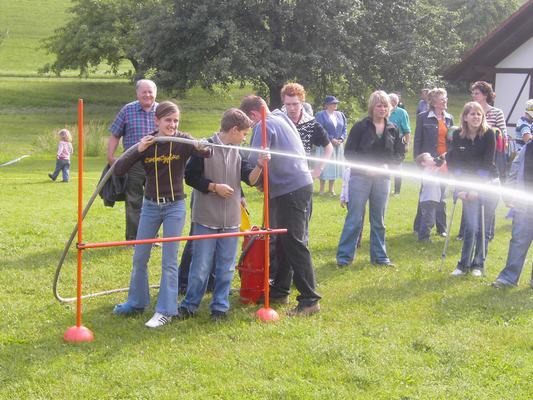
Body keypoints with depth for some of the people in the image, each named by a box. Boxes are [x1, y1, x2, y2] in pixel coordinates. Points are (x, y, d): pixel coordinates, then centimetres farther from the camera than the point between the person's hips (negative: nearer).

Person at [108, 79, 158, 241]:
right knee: (133, 203, 4)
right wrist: (110, 156, -5)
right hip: (133, 165, -2)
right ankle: (133, 238, 11)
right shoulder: (127, 110, -1)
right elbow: (115, 135, 3)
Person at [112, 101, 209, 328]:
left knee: (169, 260, -1)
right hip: (150, 206, 3)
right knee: (140, 257, 11)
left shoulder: (183, 141, -10)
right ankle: (136, 303, 28)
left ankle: (165, 311, 5)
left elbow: (212, 153, -26)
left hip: (175, 206, -3)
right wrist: (138, 151, -25)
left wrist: (201, 148, -48)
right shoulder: (146, 143, -5)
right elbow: (118, 170, -11)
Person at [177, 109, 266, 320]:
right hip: (206, 219, -5)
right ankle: (189, 305, 13)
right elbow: (190, 176, -7)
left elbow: (250, 179, 0)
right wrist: (215, 187, -13)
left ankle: (220, 307, 19)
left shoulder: (239, 153, 8)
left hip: (231, 221, 5)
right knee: (201, 267, -1)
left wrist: (260, 165, -18)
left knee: (226, 268, 9)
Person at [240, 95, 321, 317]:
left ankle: (310, 300, -9)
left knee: (295, 244, -9)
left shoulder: (265, 126, -10)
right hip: (302, 183, 10)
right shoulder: (283, 120, 19)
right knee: (284, 242, 17)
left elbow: (255, 160, -18)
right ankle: (280, 291, 26)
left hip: (290, 190, -10)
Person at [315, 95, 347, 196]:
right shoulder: (320, 115, -5)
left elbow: (344, 129, 10)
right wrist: (331, 139, -18)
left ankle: (331, 188, 15)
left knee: (335, 166, 7)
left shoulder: (340, 115, 12)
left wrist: (341, 139, -8)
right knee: (324, 165, -2)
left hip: (338, 146, 5)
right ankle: (322, 188, 8)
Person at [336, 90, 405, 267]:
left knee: (378, 219, 11)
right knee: (354, 217, -5)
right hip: (360, 177, -4)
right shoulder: (361, 127, -5)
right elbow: (349, 152, -6)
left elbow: (399, 153, 11)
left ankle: (379, 256, 19)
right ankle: (344, 256, 1)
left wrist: (388, 165, -7)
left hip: (383, 178, 4)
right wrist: (366, 166, -16)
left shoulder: (393, 130, 6)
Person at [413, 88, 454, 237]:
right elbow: (417, 140, -1)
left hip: (445, 161, 4)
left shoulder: (449, 118, 11)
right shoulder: (423, 118, -3)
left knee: (441, 197, 8)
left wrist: (452, 138, -4)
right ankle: (419, 228, 10)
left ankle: (441, 228, 14)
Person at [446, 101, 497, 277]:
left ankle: (478, 264, 14)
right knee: (471, 226, -4)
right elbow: (452, 161, -3)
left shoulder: (488, 134, -12)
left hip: (488, 183, -1)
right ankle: (464, 264, 7)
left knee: (483, 228, 3)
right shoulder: (458, 135, -6)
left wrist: (477, 188, -18)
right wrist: (461, 187, -8)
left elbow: (487, 162, -15)